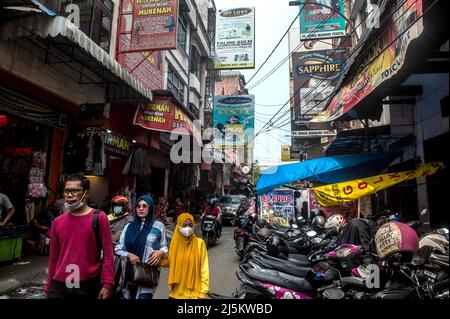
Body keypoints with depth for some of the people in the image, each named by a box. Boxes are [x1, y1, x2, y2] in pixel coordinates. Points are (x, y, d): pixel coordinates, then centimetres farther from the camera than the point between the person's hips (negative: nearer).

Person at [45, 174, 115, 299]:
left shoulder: (99, 218, -7)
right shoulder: (57, 222, 7)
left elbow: (108, 254, -9)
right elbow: (53, 258, 13)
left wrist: (107, 284, -13)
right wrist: (49, 286, 14)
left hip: (90, 286, -3)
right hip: (59, 286, 3)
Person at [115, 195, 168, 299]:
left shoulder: (158, 226, 1)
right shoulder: (129, 226, 8)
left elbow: (164, 246, 8)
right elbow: (118, 249, 10)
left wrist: (161, 253, -13)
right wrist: (129, 255, -8)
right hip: (130, 271, 3)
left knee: (144, 296, -12)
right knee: (130, 296, 14)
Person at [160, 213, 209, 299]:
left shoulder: (199, 243, -10)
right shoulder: (175, 242, -1)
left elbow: (204, 269, -7)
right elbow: (170, 262, 12)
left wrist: (203, 292, -7)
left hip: (193, 294, -3)